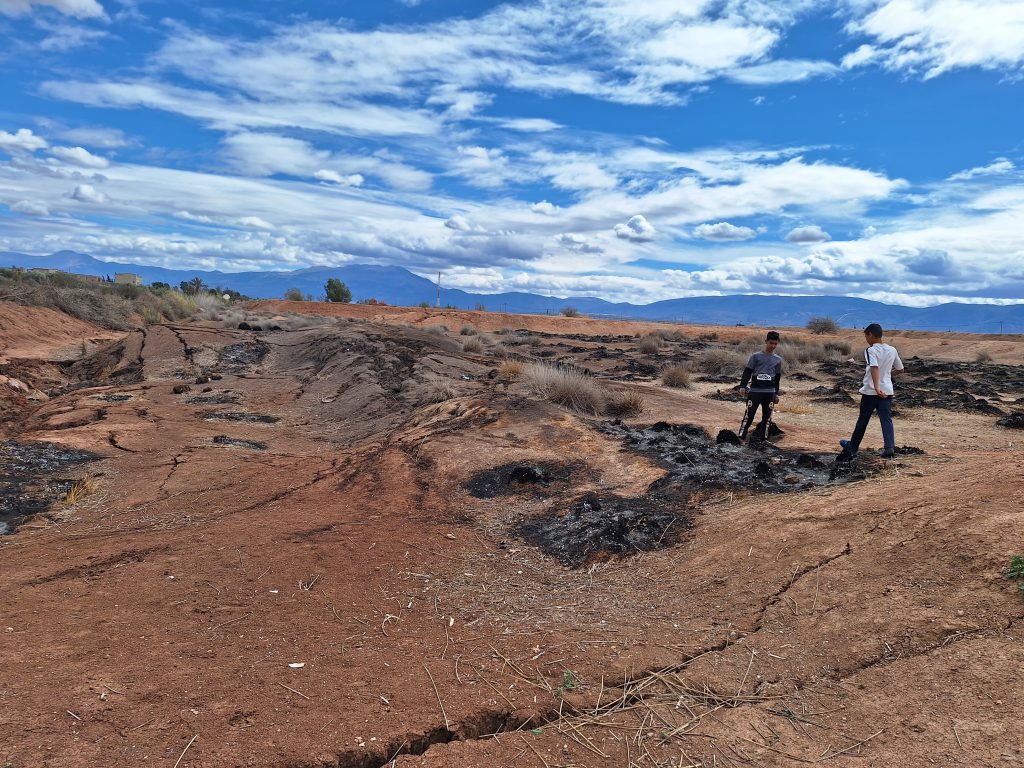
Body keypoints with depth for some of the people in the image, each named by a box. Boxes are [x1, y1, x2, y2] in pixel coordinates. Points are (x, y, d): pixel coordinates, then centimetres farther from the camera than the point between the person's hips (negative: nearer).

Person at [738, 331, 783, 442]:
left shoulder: (778, 360, 11)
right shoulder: (756, 356, 1)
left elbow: (777, 378, 17)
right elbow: (747, 372, -1)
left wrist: (776, 394, 15)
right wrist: (742, 386, -11)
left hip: (769, 393, 3)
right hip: (754, 391, -3)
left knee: (767, 417, 5)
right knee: (749, 415, -6)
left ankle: (763, 439, 14)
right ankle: (740, 438, -2)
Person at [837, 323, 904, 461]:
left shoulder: (871, 350, -11)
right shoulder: (892, 350, 7)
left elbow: (874, 367, -26)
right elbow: (900, 368, 18)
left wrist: (876, 387, -35)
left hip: (870, 391, -4)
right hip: (887, 390, 4)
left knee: (862, 421, 7)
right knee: (887, 420, 2)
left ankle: (852, 448, 19)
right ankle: (889, 448, -10)